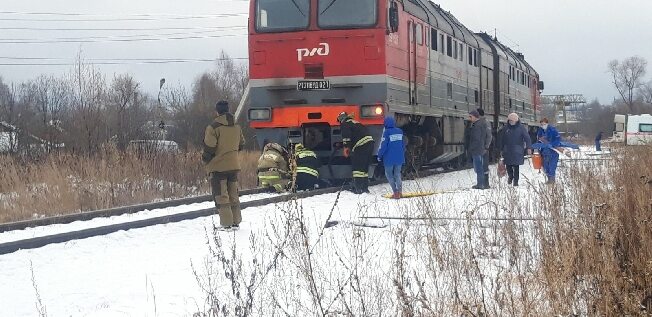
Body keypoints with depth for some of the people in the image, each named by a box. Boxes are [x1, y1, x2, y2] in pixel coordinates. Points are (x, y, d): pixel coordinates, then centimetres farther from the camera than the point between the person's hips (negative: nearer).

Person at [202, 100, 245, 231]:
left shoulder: (213, 127, -14)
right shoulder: (237, 127, 7)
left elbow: (209, 148, -15)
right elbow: (241, 145, 17)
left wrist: (205, 160, 3)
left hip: (218, 166, -6)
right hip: (234, 166, 6)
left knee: (221, 195, -1)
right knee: (233, 194, 14)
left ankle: (226, 223, -4)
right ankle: (236, 221, 16)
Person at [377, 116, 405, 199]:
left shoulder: (386, 132, -13)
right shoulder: (400, 131, 4)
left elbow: (383, 145, -13)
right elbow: (403, 145, 12)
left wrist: (380, 156, 0)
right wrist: (403, 157, 21)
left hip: (389, 159, -5)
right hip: (399, 158, 5)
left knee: (389, 174, 9)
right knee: (397, 174, 16)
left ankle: (395, 191, -3)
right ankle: (399, 189, -4)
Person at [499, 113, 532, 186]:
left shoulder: (521, 128, 0)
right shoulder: (505, 128, 9)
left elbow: (527, 138, -2)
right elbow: (502, 140, 15)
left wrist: (529, 147, -12)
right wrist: (501, 149, 15)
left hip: (517, 151, -3)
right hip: (507, 151, 3)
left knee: (516, 166, -6)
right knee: (508, 166, 4)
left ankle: (515, 180, 2)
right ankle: (510, 176, 30)